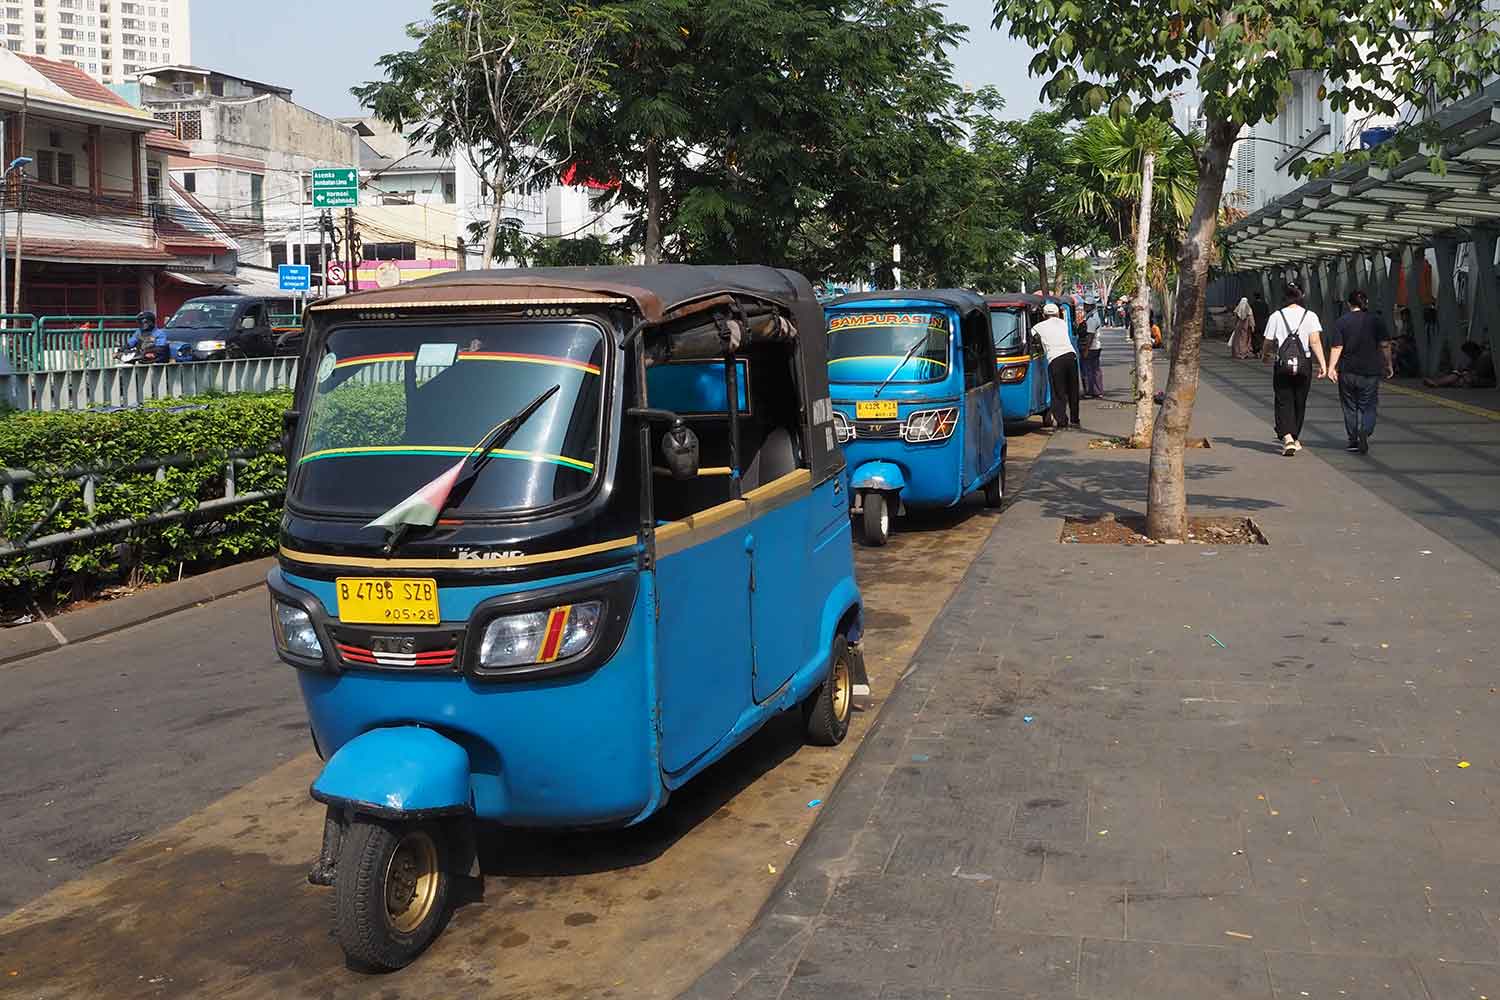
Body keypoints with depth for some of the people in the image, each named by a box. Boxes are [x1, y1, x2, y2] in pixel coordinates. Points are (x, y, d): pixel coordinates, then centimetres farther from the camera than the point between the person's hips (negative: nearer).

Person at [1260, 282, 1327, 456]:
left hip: (1282, 365, -1)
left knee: (1284, 402, 1)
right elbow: (1315, 341, -11)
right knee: (1300, 403, 15)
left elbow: (1268, 343, 3)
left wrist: (1266, 356, 24)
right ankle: (1295, 439, 26)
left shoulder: (1276, 316, 0)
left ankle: (1287, 437, -20)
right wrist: (1322, 364, -12)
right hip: (1304, 365, 1)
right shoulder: (1310, 316, 0)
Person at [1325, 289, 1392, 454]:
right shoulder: (1375, 321, 1)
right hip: (1370, 372, 0)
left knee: (1350, 407, 11)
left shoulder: (1341, 322, -1)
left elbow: (1336, 347, -8)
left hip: (1347, 372, 0)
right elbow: (1385, 345, -2)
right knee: (1368, 406, 4)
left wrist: (1331, 367, -9)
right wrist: (1388, 365, 7)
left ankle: (1353, 440, 15)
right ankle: (1364, 431, -22)